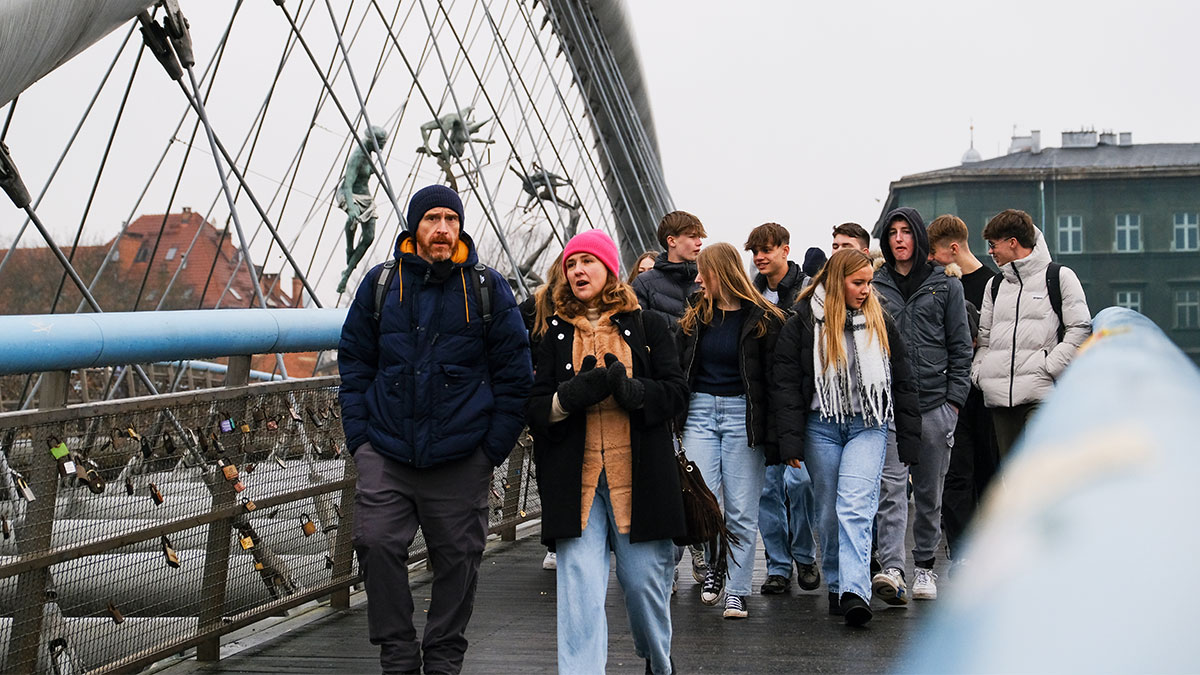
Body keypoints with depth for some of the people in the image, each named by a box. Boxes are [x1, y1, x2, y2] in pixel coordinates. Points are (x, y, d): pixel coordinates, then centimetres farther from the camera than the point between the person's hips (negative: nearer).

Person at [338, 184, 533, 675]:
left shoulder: (487, 288, 2)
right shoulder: (381, 284, 7)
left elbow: (514, 372, 4)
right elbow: (354, 362, 12)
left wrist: (494, 446, -2)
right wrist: (359, 433, 2)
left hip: (460, 458, -1)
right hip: (385, 453, 1)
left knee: (457, 559, 5)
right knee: (377, 544, -9)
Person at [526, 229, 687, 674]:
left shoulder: (646, 326, 10)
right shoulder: (554, 334, 13)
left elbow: (675, 391, 2)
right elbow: (535, 408, 7)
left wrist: (629, 389, -16)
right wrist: (576, 393, -13)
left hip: (638, 473, 0)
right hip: (575, 477, 1)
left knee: (644, 579, 5)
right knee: (580, 587, -9)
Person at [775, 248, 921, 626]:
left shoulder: (879, 321, 7)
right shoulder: (804, 322, -1)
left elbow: (902, 381, 11)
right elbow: (786, 383, -2)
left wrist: (909, 440, 8)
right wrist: (791, 442, -9)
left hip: (868, 427, 0)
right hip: (821, 427, 0)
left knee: (855, 508, -14)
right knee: (829, 512, 8)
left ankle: (855, 592, -22)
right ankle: (835, 585, 23)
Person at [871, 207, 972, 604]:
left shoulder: (945, 285, 8)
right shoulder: (874, 286, 9)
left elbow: (961, 346, 7)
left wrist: (954, 399, -1)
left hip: (935, 403, 1)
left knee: (930, 493, 7)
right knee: (891, 488, -13)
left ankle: (925, 566, 20)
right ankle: (892, 570, -21)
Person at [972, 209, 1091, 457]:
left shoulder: (1059, 277, 2)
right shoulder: (995, 285, 20)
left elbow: (1080, 329, -4)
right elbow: (984, 335, 21)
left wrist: (1049, 367, -12)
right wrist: (978, 371, 5)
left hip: (1041, 391, -6)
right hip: (998, 394, 6)